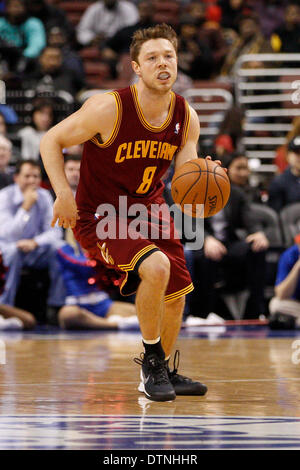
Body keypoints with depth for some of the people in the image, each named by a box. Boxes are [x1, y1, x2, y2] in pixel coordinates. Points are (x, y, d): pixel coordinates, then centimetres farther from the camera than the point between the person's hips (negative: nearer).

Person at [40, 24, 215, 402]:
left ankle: (162, 372, 37)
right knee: (156, 266, -30)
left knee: (176, 293, 13)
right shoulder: (109, 109, -24)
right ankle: (151, 359, -9)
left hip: (147, 210, 7)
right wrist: (63, 193, -24)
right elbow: (51, 141, -14)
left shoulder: (186, 118, -7)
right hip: (98, 216, -7)